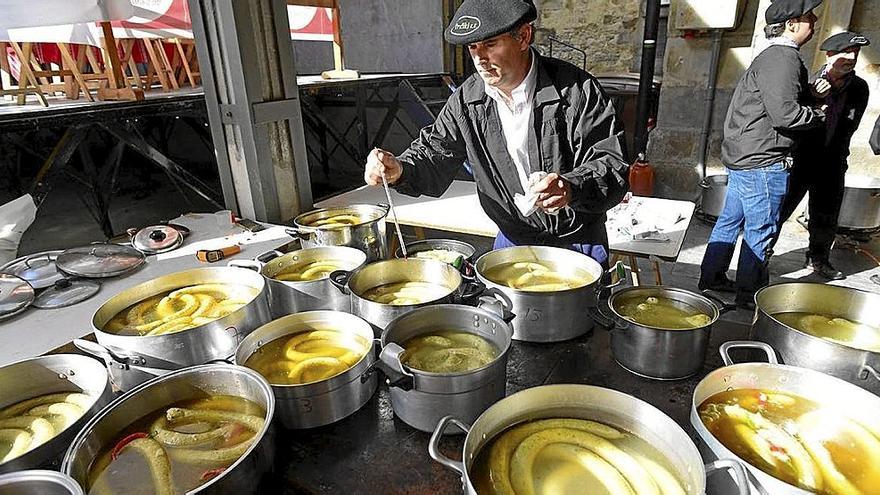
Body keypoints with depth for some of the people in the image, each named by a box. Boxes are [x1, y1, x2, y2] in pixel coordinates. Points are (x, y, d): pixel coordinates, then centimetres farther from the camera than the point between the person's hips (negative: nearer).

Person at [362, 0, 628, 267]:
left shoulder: (578, 91, -18)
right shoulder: (465, 100, -5)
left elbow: (613, 165, -19)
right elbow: (435, 155, -4)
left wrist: (571, 189, -41)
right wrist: (399, 170, -27)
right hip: (512, 239, 3)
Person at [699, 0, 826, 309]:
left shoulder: (772, 57, 18)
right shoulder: (783, 57, -15)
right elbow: (785, 114, -22)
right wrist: (820, 115, -6)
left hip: (743, 157, 10)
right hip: (763, 162, -10)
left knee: (730, 219, 15)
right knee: (761, 230, 0)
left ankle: (712, 277, 25)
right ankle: (750, 293, 11)